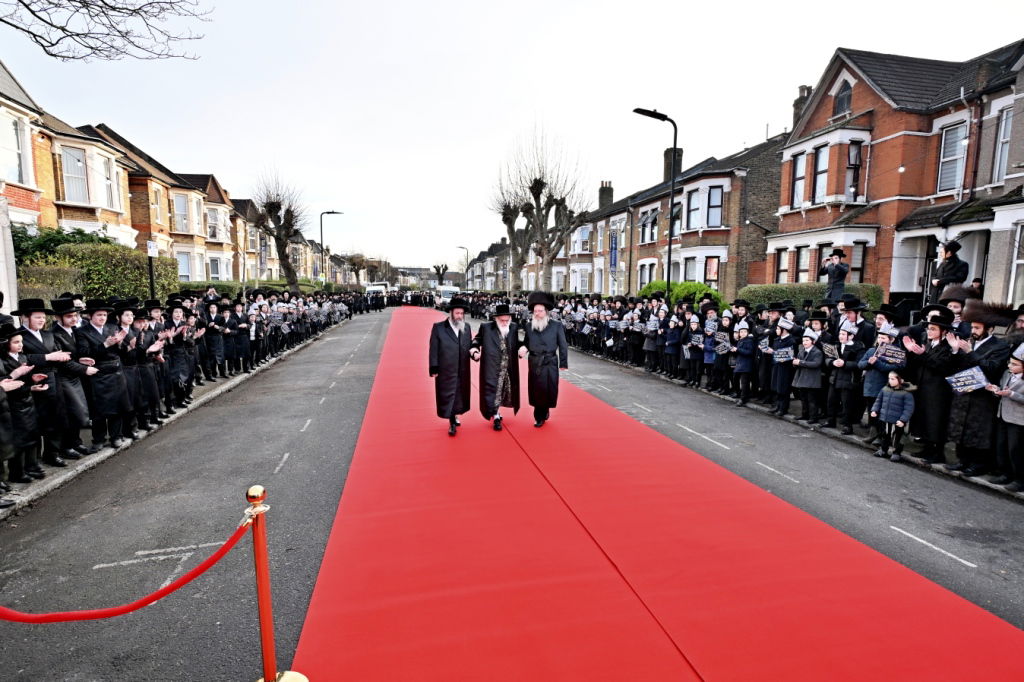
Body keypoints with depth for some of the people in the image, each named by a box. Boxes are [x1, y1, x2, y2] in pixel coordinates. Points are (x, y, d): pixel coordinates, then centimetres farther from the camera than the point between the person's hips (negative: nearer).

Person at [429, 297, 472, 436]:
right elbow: (433, 349, -6)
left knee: (460, 395, 14)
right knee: (447, 396, 2)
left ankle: (454, 416, 33)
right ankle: (452, 423, 13)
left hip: (463, 371, 4)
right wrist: (434, 369, -8)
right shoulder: (438, 327, -6)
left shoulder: (467, 327, 6)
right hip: (446, 371, -4)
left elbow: (470, 345, 12)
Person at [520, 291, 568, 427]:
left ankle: (540, 416, 22)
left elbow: (563, 345, -2)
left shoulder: (556, 325, -5)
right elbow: (526, 342, 11)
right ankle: (540, 415, 21)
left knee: (549, 389, 1)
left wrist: (563, 363, -2)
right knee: (536, 390, 5)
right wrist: (523, 348, -12)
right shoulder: (529, 326, 4)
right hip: (534, 363, 2)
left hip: (550, 363, -2)